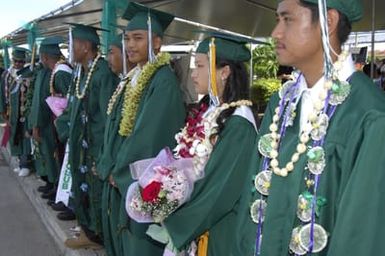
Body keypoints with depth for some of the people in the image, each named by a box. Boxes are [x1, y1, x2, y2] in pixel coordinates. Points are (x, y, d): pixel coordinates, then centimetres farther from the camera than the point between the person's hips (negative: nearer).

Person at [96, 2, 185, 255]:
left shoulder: (164, 81, -18)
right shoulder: (132, 78, 10)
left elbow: (149, 137, -22)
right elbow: (114, 125, 12)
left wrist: (120, 174, -13)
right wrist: (109, 168, 1)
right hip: (118, 179, 9)